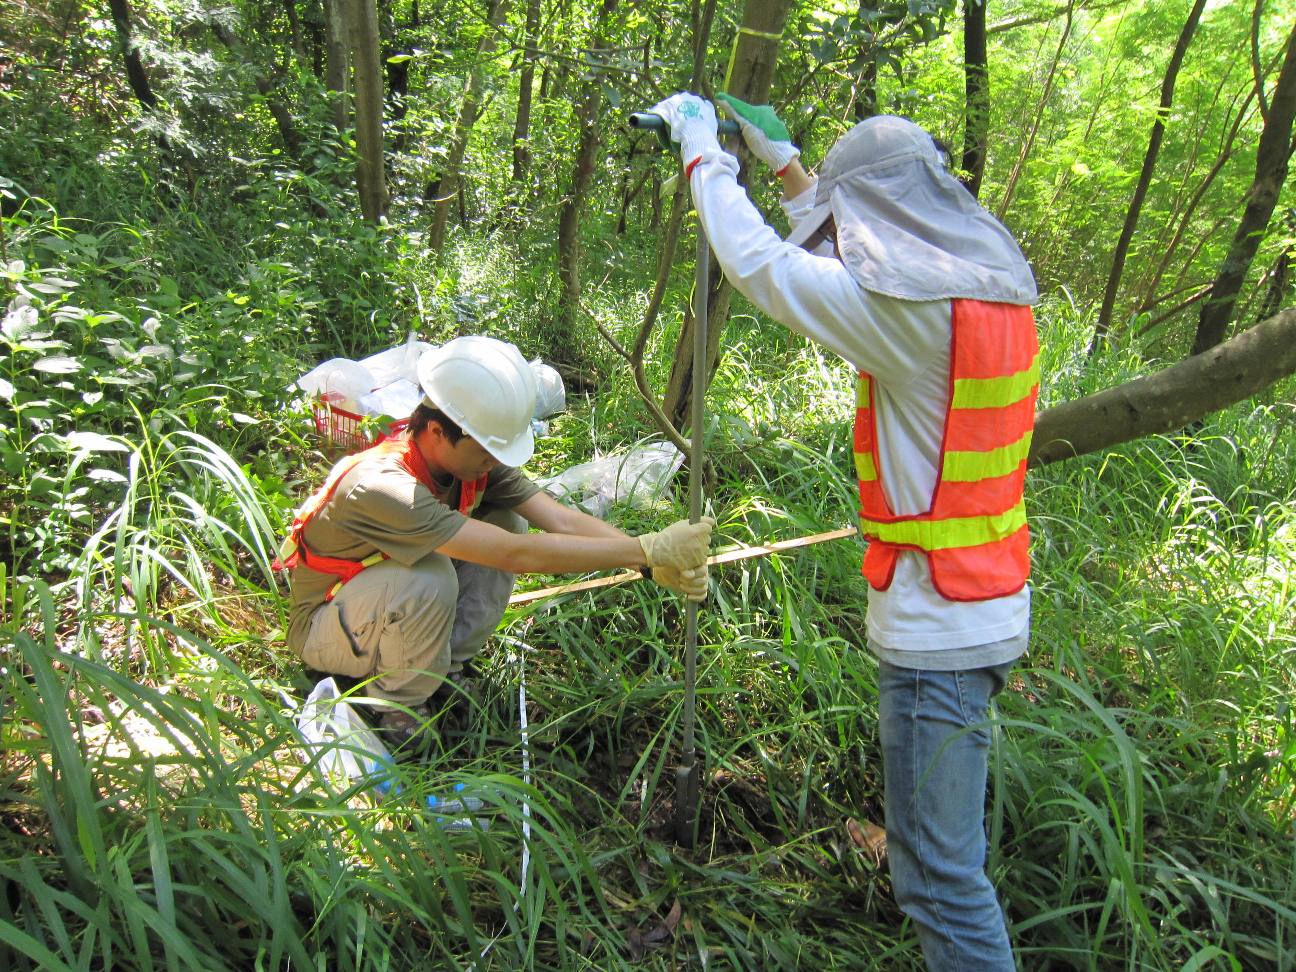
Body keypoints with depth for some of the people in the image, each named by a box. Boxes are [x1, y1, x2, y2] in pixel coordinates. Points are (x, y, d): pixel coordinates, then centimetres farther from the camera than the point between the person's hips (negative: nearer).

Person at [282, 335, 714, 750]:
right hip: (323, 627, -6)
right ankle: (399, 711, -9)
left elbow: (561, 520, -22)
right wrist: (650, 549, -42)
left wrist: (658, 564, -36)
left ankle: (445, 668, -1)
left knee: (505, 522, -14)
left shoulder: (472, 459, -15)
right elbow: (518, 555, -42)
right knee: (428, 576, -37)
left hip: (394, 605, 6)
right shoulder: (379, 487, -38)